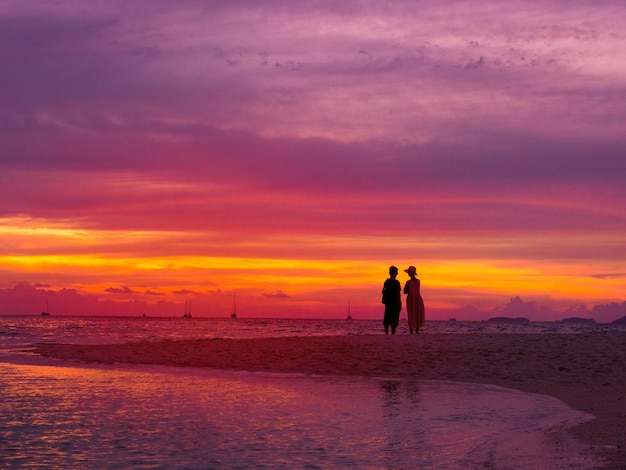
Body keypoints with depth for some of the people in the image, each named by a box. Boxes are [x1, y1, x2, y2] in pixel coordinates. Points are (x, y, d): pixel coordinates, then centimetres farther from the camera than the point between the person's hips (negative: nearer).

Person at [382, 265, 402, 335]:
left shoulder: (386, 282, 5)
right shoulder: (396, 282, -12)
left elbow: (383, 292, 11)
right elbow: (398, 294, -15)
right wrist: (399, 305, -12)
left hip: (388, 303, 6)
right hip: (395, 303, -6)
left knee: (387, 319, 12)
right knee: (394, 320, -3)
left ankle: (386, 333, 13)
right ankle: (393, 333, -9)